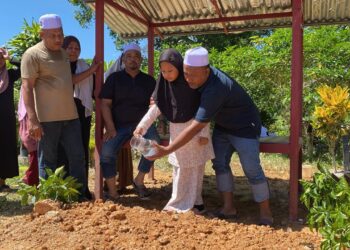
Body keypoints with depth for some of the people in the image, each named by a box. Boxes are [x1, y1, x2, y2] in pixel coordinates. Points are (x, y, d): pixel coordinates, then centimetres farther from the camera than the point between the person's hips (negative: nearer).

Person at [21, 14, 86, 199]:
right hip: (47, 118, -6)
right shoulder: (32, 54, -6)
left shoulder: (63, 53, 16)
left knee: (77, 157, 7)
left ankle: (79, 196, 16)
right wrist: (32, 119, -19)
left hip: (70, 116, 7)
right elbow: (27, 88, -12)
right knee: (48, 160, 4)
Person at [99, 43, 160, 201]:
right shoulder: (114, 78, 6)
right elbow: (105, 104, 1)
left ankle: (139, 181, -9)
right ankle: (112, 192, -10)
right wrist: (110, 128, -11)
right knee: (106, 151, -25)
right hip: (119, 125, 0)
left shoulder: (149, 80, 9)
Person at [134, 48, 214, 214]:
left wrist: (204, 133, -16)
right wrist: (142, 125, -8)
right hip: (176, 130, 5)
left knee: (196, 167, 6)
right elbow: (156, 107, 0)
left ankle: (195, 201, 16)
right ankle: (179, 203, 22)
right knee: (180, 167, 12)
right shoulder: (164, 84, -6)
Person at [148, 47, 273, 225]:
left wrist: (166, 150, -35)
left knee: (252, 170, -8)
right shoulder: (202, 74, -11)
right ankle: (229, 208, 10)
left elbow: (196, 128, -37)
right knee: (219, 163, 3)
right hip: (223, 125, 9)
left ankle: (266, 214, 6)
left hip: (243, 126, -8)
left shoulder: (214, 90, -38)